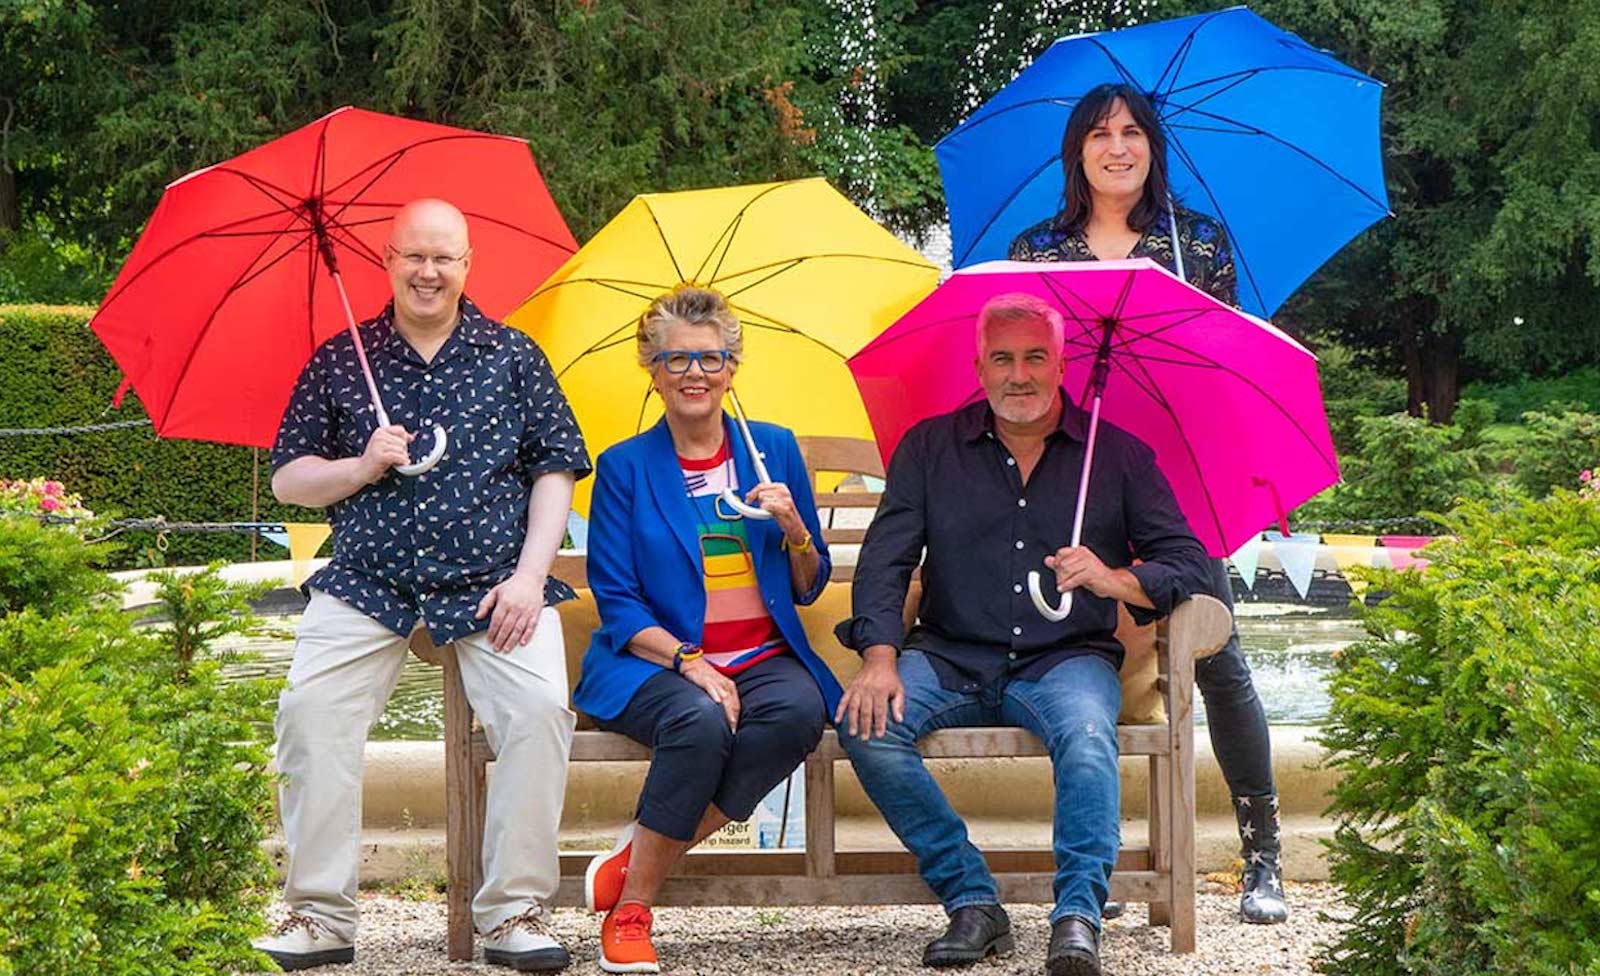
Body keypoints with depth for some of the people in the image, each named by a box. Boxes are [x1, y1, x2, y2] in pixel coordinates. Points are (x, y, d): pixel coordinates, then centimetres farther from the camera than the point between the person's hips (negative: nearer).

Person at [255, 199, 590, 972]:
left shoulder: (513, 356, 11)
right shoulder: (339, 362, 12)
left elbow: (554, 471, 8)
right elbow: (287, 480, 12)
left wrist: (528, 575, -5)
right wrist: (362, 467, -7)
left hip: (492, 588, -1)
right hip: (366, 585, 1)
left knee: (541, 707, -25)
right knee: (310, 708, -22)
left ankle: (514, 911, -14)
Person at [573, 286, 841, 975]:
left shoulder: (775, 448, 12)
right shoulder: (625, 467, 5)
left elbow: (808, 588, 14)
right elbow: (618, 605, 0)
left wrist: (794, 529, -8)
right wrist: (689, 662, -17)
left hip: (763, 657, 3)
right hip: (654, 661, -3)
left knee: (800, 711, -32)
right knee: (699, 722, -36)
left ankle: (636, 860, -21)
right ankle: (630, 913, -19)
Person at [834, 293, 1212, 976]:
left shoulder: (1119, 454, 8)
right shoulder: (930, 447, 10)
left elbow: (1187, 562, 4)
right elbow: (884, 558, 1)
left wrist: (1116, 580, -18)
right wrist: (880, 658, -16)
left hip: (1067, 658, -1)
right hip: (950, 659, 2)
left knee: (1086, 733, -36)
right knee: (864, 724, -27)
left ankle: (1078, 916, -32)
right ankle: (972, 902, -21)